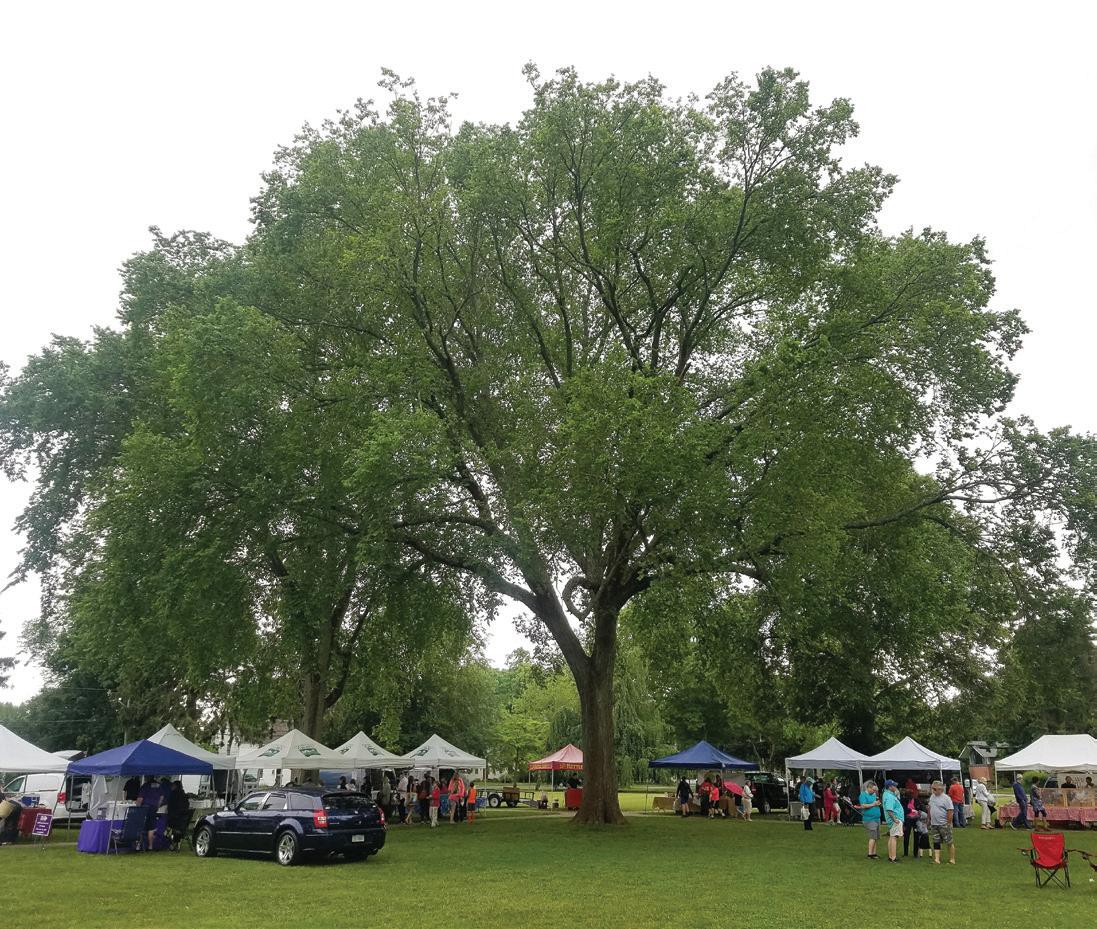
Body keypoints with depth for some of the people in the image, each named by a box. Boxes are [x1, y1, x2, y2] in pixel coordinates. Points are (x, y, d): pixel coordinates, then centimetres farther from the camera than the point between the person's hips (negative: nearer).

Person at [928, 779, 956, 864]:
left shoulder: (946, 798, -13)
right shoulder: (932, 796, 10)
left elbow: (950, 812, -15)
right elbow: (930, 808, 19)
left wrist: (949, 823, -17)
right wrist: (929, 819, 16)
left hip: (944, 825, -7)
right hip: (934, 824, 7)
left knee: (949, 842, 3)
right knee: (936, 842, 6)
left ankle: (952, 860, 13)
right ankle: (937, 859, 8)